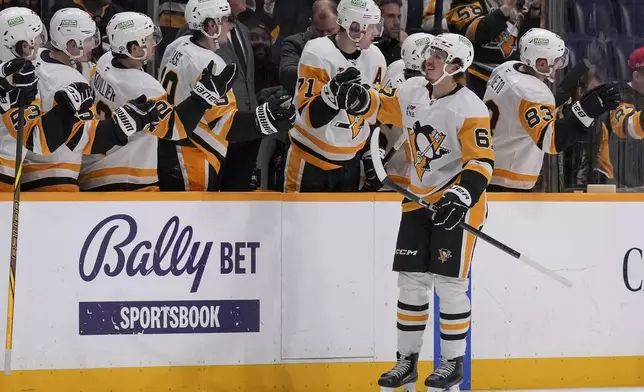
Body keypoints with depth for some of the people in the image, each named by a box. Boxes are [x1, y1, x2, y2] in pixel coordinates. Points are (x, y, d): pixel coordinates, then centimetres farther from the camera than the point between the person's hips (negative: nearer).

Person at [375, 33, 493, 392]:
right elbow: (382, 108, 20)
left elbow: (482, 162, -24)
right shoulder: (412, 92, 1)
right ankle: (407, 361, 15)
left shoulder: (469, 109, -19)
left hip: (457, 201, -7)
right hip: (420, 200, 7)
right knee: (411, 280, 7)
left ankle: (453, 363, 7)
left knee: (449, 282, -6)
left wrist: (462, 196, -37)